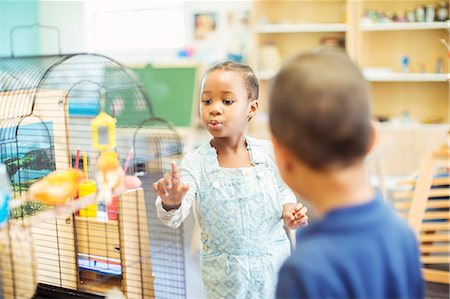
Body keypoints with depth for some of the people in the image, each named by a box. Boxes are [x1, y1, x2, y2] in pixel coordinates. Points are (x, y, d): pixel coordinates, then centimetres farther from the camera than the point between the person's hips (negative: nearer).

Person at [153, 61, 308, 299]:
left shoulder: (269, 152, -7)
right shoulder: (196, 163, -13)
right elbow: (174, 218, -23)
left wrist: (288, 210, -11)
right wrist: (171, 203, -44)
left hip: (274, 263, 2)